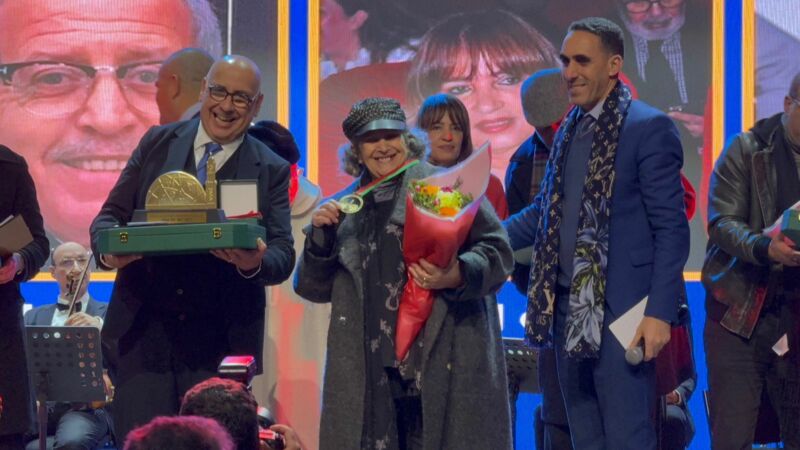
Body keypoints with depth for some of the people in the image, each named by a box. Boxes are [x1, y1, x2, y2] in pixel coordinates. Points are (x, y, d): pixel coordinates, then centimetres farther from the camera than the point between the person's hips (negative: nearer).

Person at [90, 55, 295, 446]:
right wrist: (109, 249, -14)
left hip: (219, 342, -1)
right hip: (142, 333, 1)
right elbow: (110, 215, 10)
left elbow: (283, 254, 1)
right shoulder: (158, 143, 11)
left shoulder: (271, 170, 7)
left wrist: (256, 263, -24)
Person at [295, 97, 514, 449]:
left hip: (443, 364, -4)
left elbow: (496, 251, -1)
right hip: (370, 374, 4)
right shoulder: (346, 209, 17)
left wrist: (456, 277, -20)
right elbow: (314, 288, 18)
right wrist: (320, 235, 2)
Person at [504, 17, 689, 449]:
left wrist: (660, 312, -18)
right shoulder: (569, 131, 15)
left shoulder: (648, 128, -8)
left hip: (621, 313, -8)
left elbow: (671, 229, -12)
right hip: (568, 311, 8)